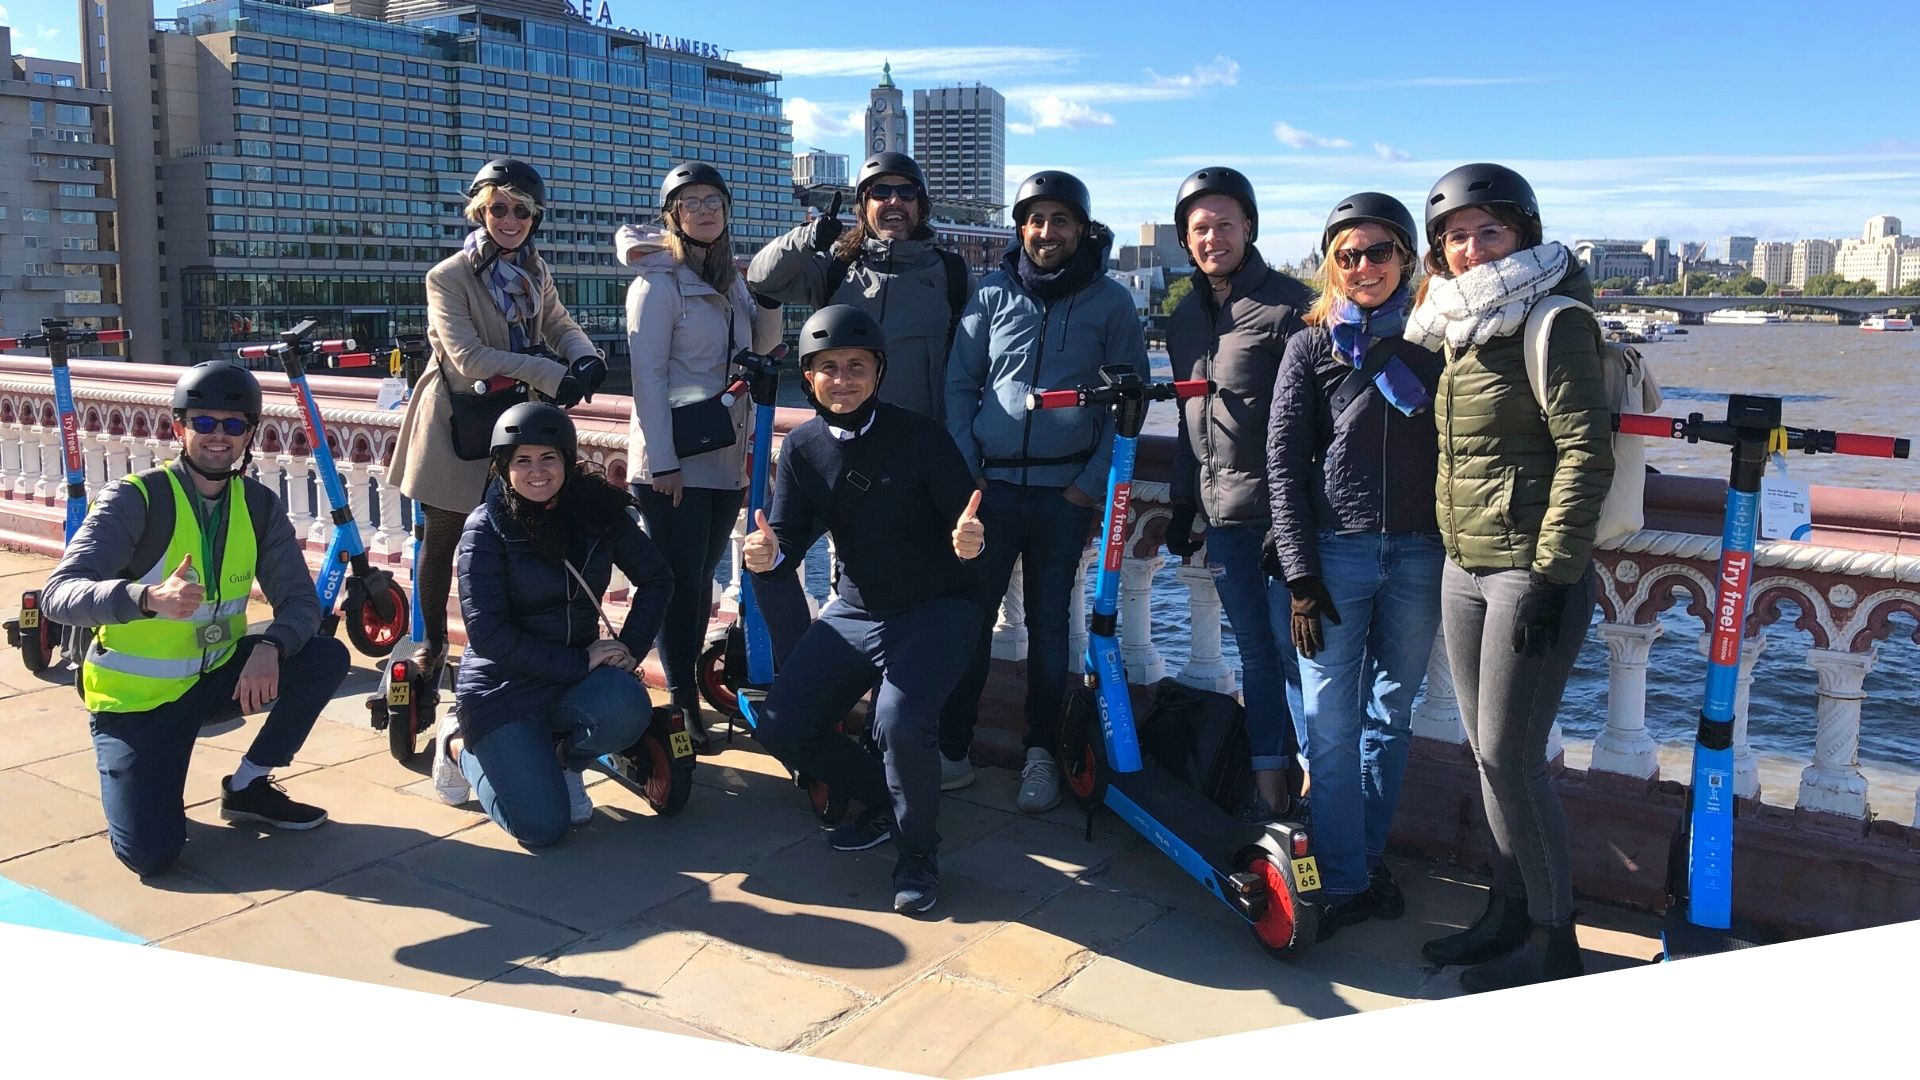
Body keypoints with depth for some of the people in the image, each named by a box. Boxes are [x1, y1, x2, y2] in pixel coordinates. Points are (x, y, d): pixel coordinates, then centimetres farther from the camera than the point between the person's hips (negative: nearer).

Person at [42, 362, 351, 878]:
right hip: (135, 698, -5)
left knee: (327, 658, -18)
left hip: (215, 676, 5)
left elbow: (300, 601, -6)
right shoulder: (135, 498, -18)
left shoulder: (259, 505, -3)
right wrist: (149, 598, -47)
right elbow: (57, 595, -27)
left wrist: (270, 648, -29)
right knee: (151, 851, -18)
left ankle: (248, 787, 1)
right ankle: (131, 770, 17)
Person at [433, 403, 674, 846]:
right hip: (504, 687, -3)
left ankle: (563, 760, 6)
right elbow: (487, 634, -18)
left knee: (626, 708, -31)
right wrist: (578, 661, -22)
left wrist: (629, 650, -8)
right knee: (541, 826, -13)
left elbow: (656, 579, 6)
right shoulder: (486, 527, -12)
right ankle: (461, 749, 19)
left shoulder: (598, 509, -2)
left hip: (576, 676, 3)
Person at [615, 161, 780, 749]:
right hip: (674, 461, -6)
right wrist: (661, 462, -17)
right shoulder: (658, 282, -8)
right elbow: (647, 374, -12)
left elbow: (762, 344, 18)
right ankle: (683, 704, 6)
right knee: (680, 584, -2)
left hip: (726, 458, 7)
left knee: (702, 581, 12)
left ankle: (689, 687, 22)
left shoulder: (729, 279, 13)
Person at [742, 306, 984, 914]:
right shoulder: (802, 447, 0)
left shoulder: (920, 438, -14)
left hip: (932, 611, -5)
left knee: (900, 721, -30)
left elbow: (966, 524, -13)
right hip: (852, 613, 6)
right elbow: (791, 538, -2)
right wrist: (769, 554, -26)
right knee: (781, 727, -3)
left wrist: (969, 542, -38)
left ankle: (918, 851, -3)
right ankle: (882, 800, 22)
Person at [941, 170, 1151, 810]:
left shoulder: (1110, 301, 2)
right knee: (970, 613, 1)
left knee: (1049, 621, 7)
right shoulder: (993, 294, 5)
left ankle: (1041, 754, 17)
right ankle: (951, 750, 10)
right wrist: (965, 468, 0)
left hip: (1065, 489, -1)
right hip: (991, 484, 1)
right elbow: (959, 384, 8)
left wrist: (1094, 480, -4)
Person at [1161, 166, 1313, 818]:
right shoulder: (1184, 320, 15)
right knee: (1255, 652, 11)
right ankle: (1269, 781, 20)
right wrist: (1183, 506, 20)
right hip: (1223, 515, 6)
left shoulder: (1289, 305, -5)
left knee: (1293, 643, -3)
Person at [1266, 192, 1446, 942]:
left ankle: (1369, 853, 26)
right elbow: (1284, 462, 0)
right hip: (1335, 550, -1)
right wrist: (1299, 574, -7)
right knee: (1331, 725, -2)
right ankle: (1341, 880, 8)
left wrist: (1460, 557, 2)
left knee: (1389, 716, 11)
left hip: (1418, 555, 2)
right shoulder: (1311, 347, 4)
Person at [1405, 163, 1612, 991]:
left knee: (1508, 758, -4)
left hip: (1533, 572, -8)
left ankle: (1554, 943, 11)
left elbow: (1586, 454, -17)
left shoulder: (1557, 322, -11)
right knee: (1488, 752, 13)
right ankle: (1510, 912, 27)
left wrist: (1548, 576, -20)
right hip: (1463, 568, 8)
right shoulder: (1461, 328, 14)